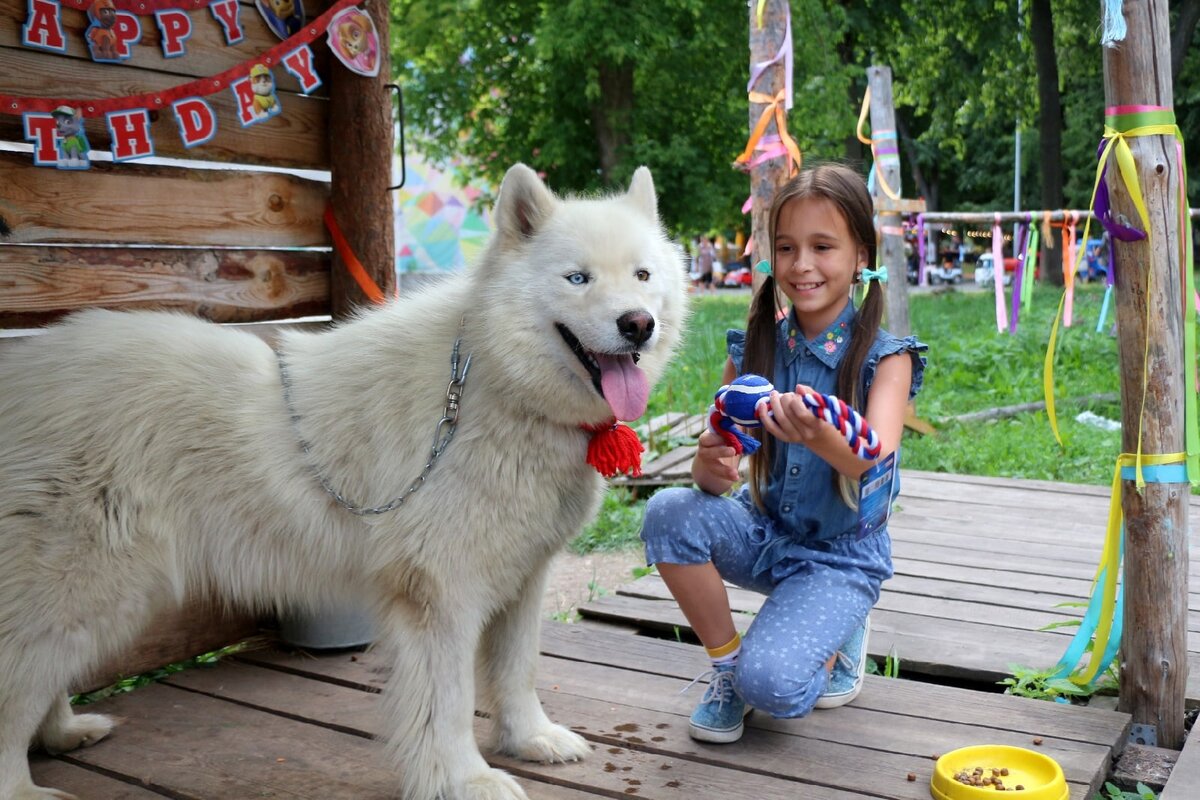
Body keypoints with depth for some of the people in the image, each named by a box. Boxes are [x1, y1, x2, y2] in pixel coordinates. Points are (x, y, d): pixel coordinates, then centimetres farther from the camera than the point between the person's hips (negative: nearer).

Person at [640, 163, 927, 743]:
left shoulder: (884, 357, -12)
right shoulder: (753, 348, -3)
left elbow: (878, 463, -30)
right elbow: (718, 459, -7)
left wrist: (822, 439, -54)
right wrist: (710, 468, -33)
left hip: (841, 556, -3)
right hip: (763, 533, 4)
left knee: (771, 684, -25)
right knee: (669, 513, -26)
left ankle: (840, 633, 10)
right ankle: (724, 664, -4)